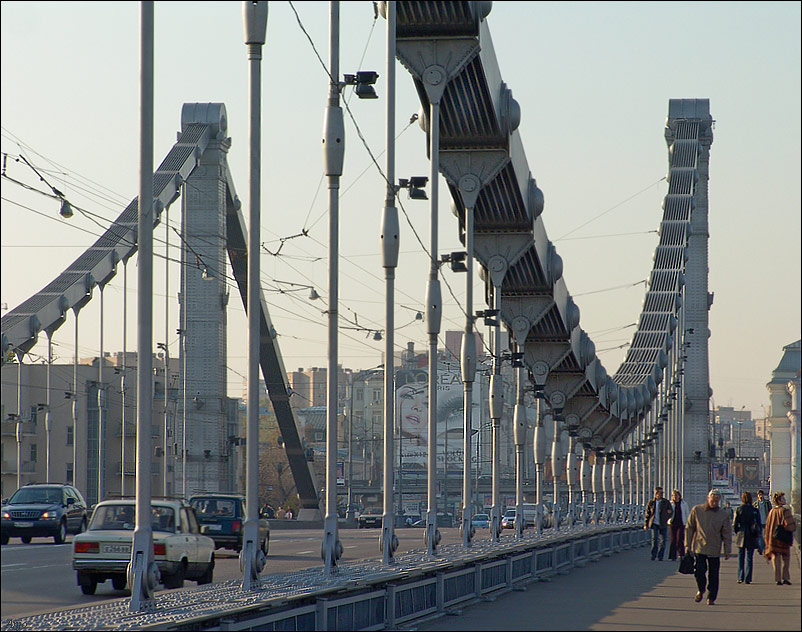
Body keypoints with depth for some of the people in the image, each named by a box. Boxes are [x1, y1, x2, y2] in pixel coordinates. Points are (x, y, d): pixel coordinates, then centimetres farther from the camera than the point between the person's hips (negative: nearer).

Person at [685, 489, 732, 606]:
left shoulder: (723, 515, 3)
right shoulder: (697, 510, 1)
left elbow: (727, 534, 7)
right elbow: (689, 528, 6)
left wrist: (727, 551, 3)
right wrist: (687, 545, 3)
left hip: (714, 550, 1)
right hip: (699, 547, -1)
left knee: (713, 575, 2)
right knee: (699, 571, -9)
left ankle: (711, 597, 15)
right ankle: (701, 590, 18)